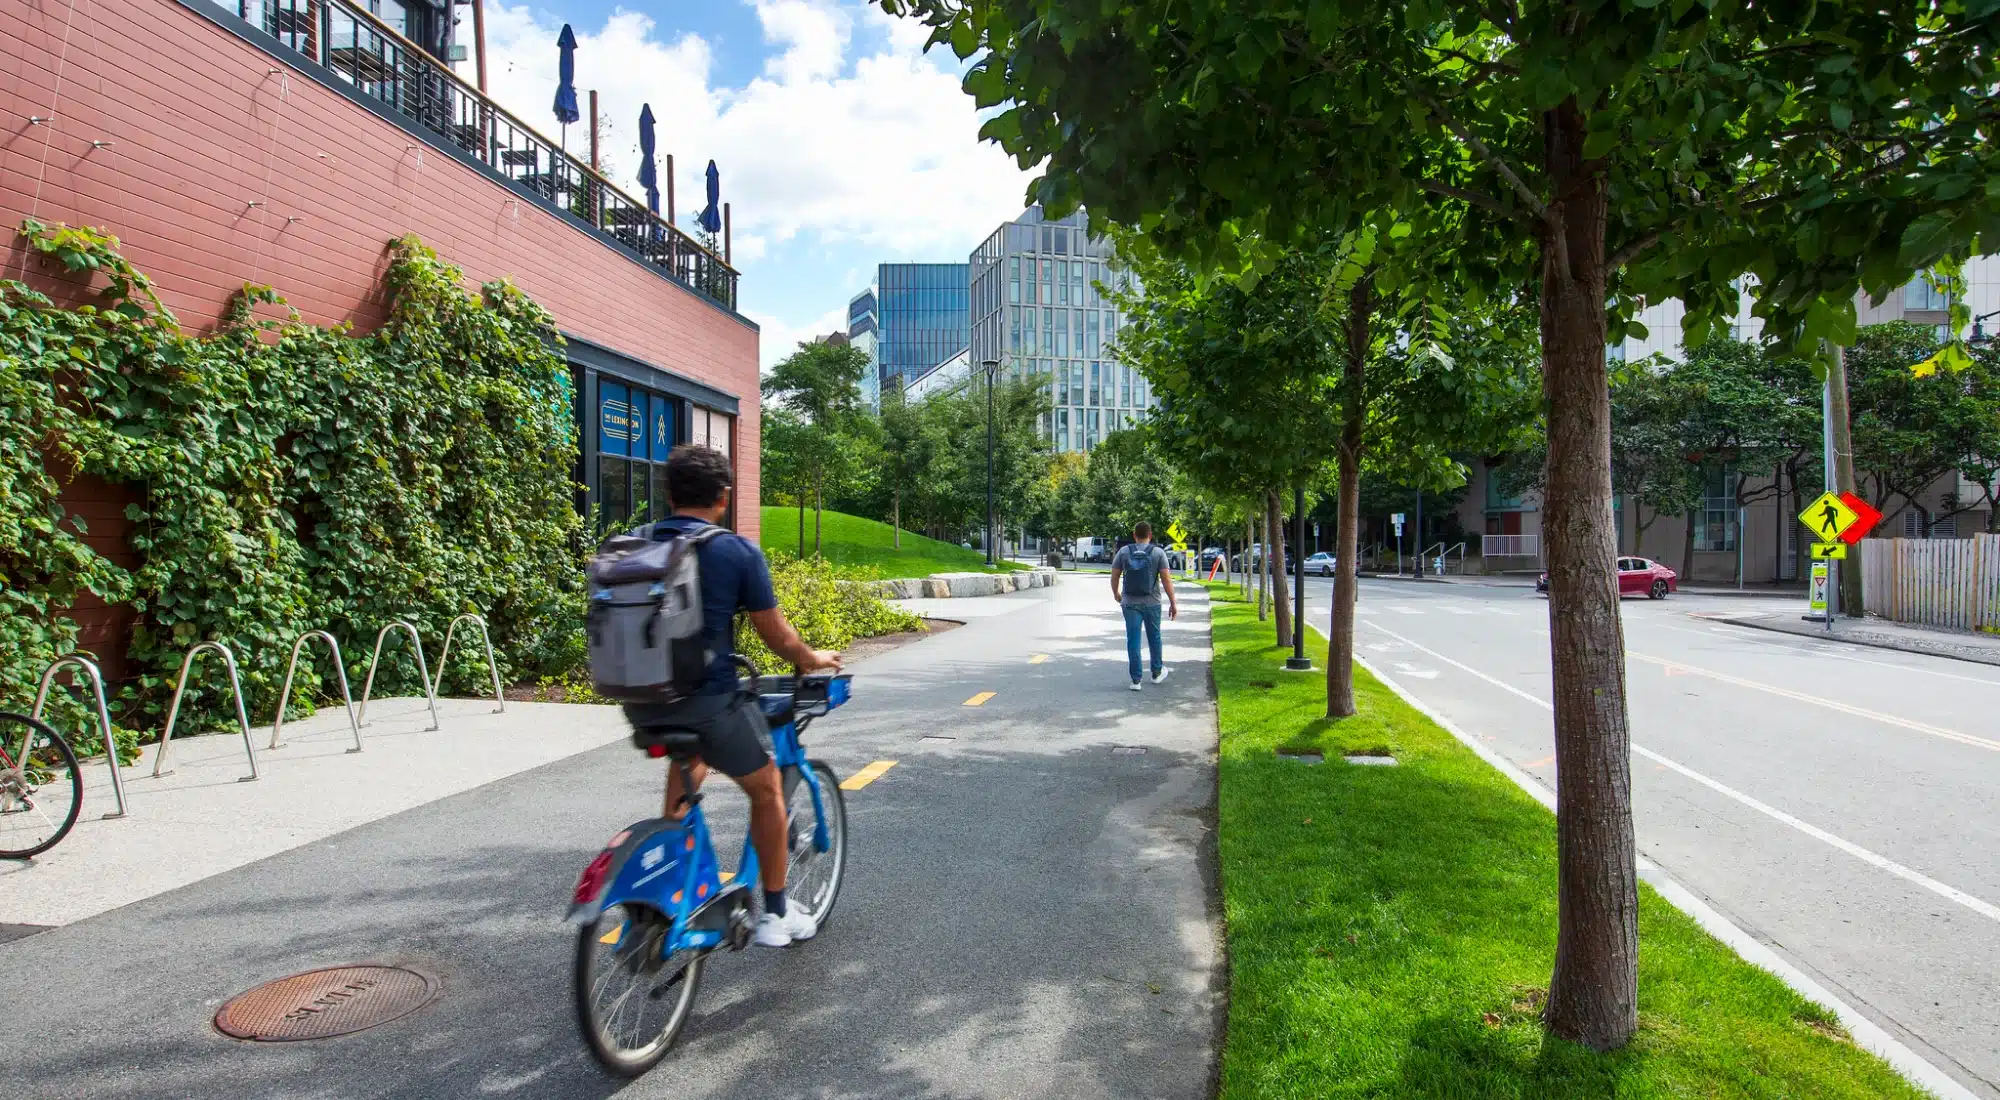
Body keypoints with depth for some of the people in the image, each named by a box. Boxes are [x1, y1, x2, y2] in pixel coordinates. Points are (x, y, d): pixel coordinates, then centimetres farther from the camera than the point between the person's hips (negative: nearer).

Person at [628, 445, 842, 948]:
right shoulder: (737, 551, -8)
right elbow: (776, 635, -2)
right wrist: (812, 659, 19)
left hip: (642, 702, 6)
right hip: (708, 697, -5)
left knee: (692, 750, 37)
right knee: (767, 790, 17)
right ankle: (776, 915, 24)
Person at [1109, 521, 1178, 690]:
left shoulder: (1124, 551, 0)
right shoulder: (1158, 553, -4)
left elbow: (1114, 576, 2)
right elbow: (1166, 579, -8)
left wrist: (1116, 594, 21)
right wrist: (1173, 603, -3)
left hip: (1130, 603, 0)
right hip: (1152, 603, 0)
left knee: (1133, 640, 3)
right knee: (1154, 637, 17)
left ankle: (1136, 680, 1)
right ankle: (1157, 673, 31)